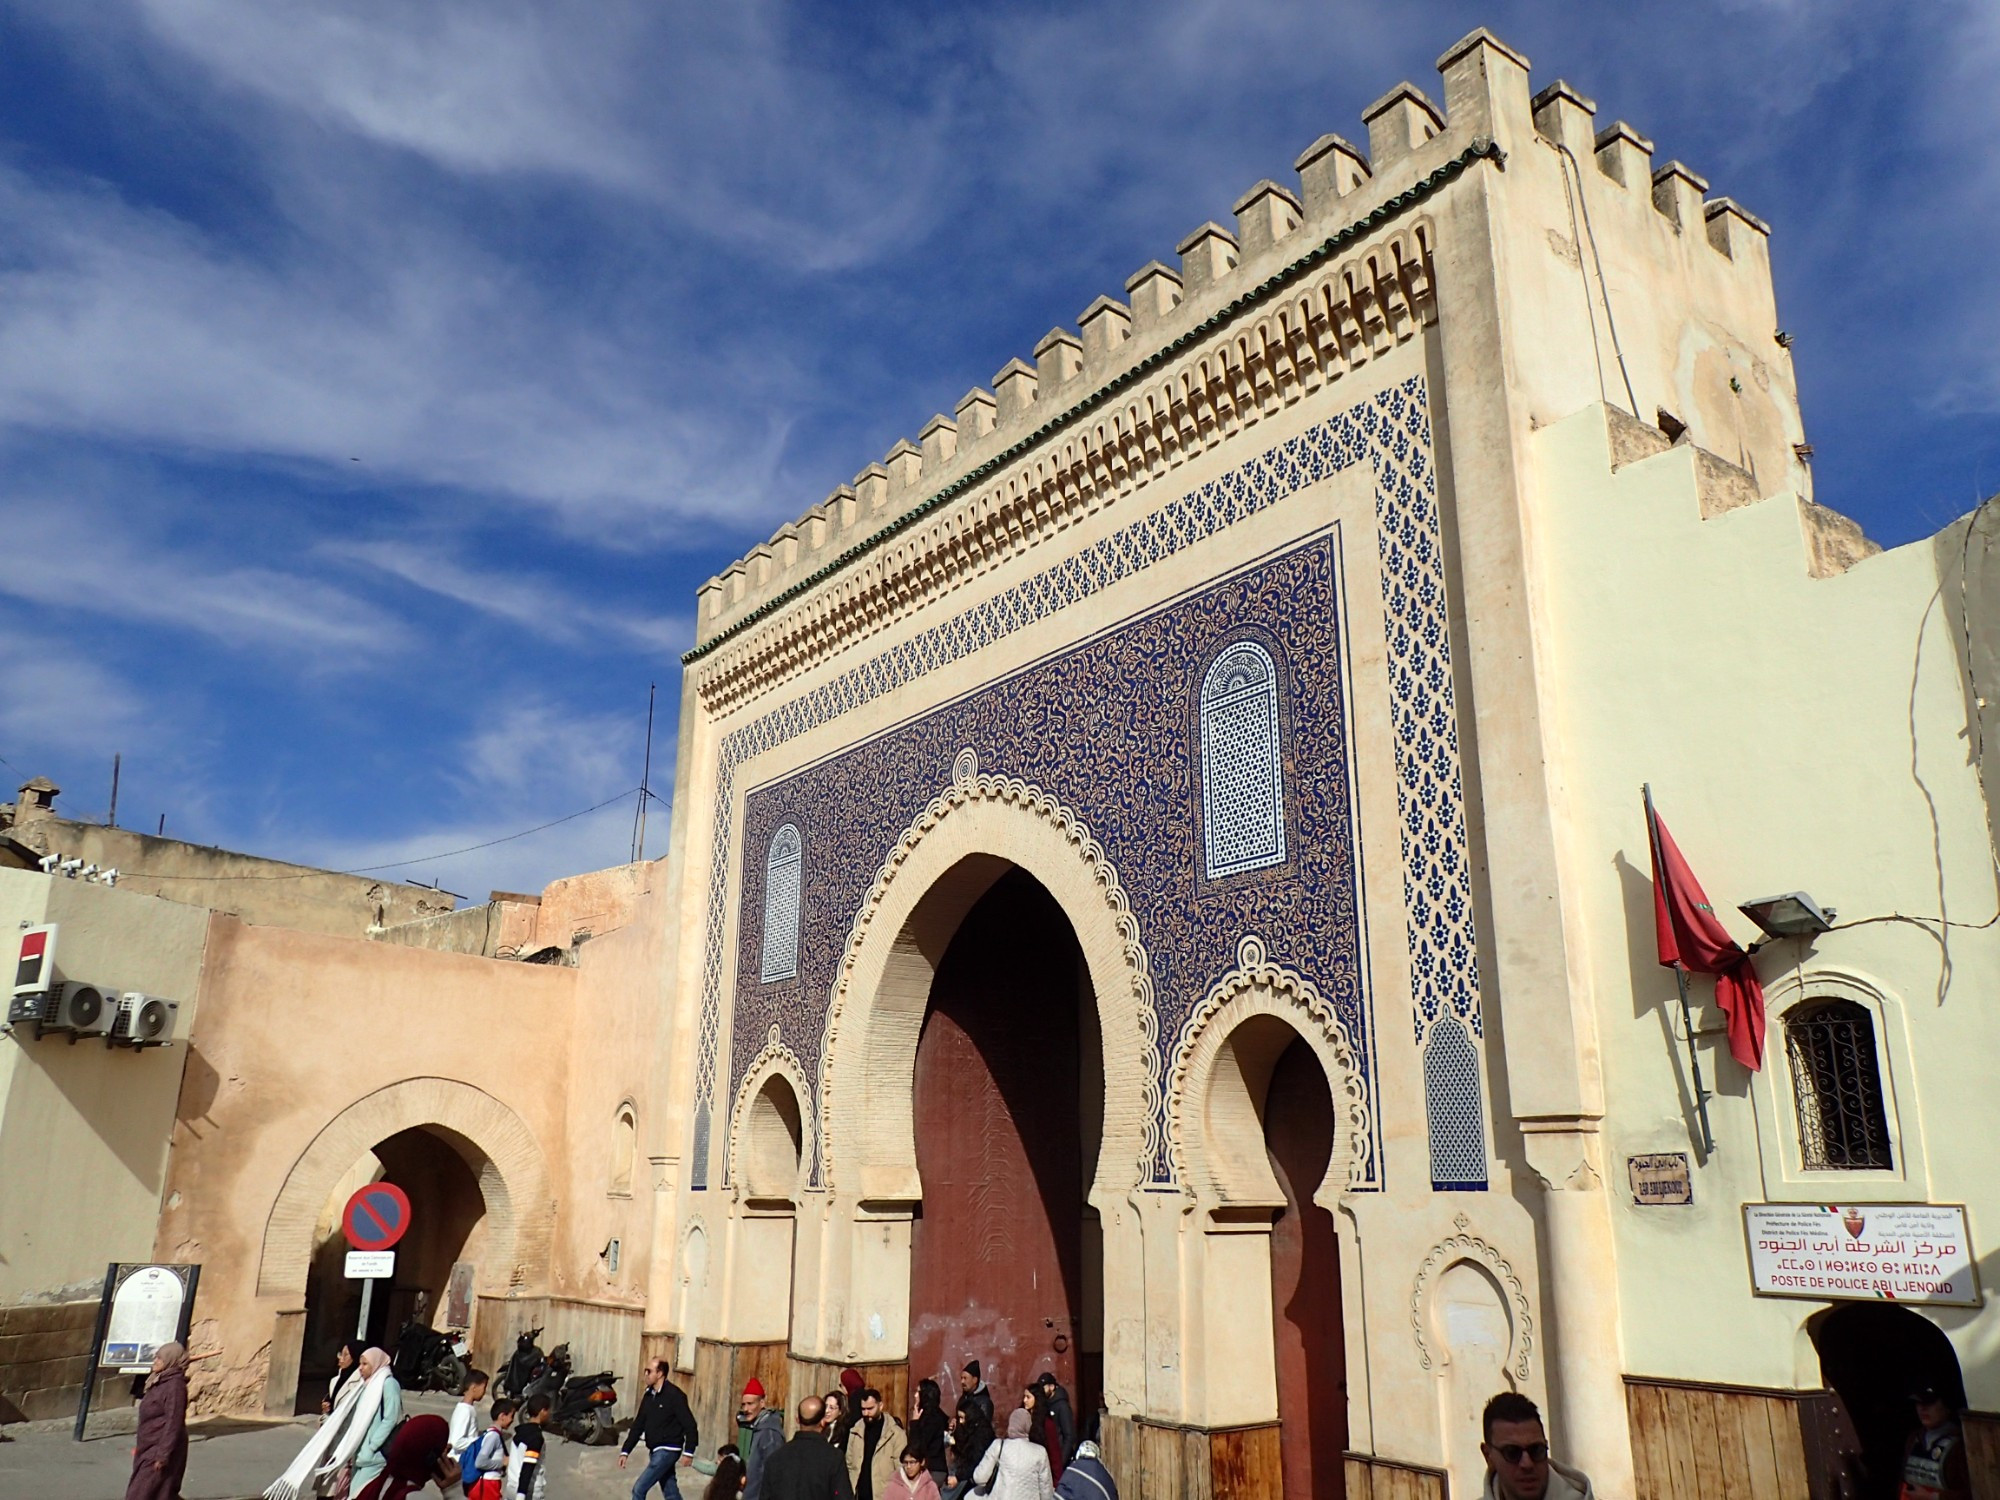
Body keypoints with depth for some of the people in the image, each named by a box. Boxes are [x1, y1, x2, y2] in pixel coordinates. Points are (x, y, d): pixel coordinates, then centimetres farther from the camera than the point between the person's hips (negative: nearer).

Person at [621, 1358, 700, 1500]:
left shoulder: (674, 1395, -15)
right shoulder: (649, 1395, 9)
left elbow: (689, 1424, -17)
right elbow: (638, 1425, 14)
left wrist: (688, 1452, -20)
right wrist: (625, 1451, 10)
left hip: (667, 1450, -8)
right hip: (655, 1451, 8)